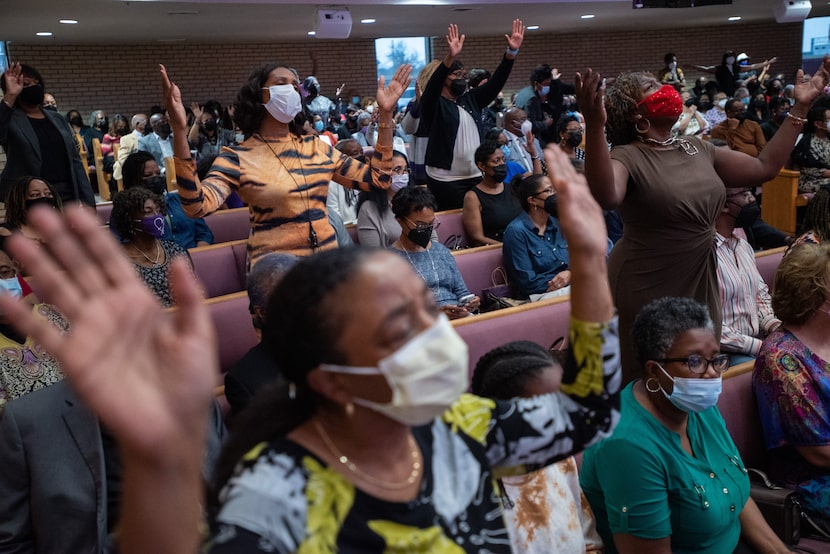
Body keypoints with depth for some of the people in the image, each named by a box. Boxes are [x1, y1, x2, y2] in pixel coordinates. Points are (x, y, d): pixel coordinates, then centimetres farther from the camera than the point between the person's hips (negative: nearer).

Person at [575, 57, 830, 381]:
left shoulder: (696, 148, 7)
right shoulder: (626, 157, -16)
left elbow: (765, 167, 13)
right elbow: (605, 196, -40)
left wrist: (801, 106, 12)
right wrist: (594, 126, -51)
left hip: (701, 285, 7)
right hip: (647, 291, -7)